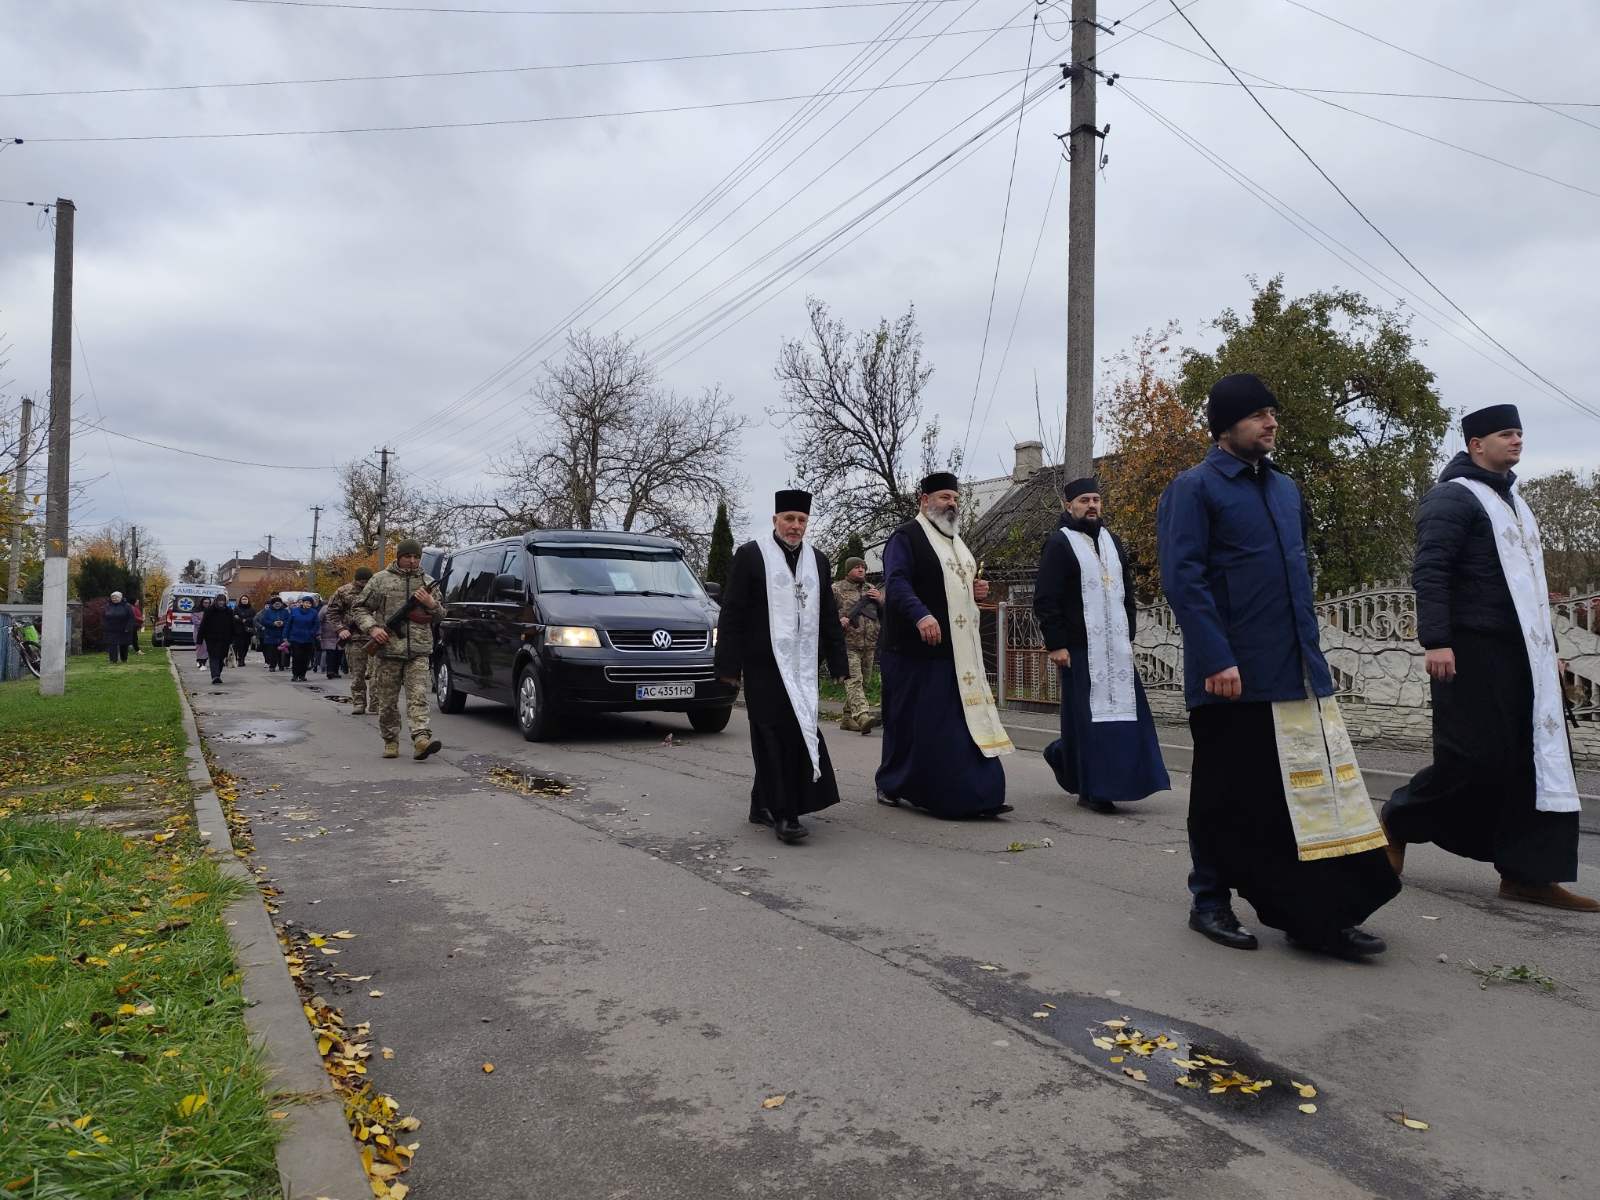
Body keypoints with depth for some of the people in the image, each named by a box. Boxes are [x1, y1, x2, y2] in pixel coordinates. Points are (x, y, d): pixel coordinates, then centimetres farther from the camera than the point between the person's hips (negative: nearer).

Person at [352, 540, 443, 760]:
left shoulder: (428, 583, 13)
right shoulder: (381, 580, 5)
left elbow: (442, 616, 17)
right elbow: (359, 608, 8)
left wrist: (431, 604, -5)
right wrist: (372, 628, -8)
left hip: (418, 652, 1)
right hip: (388, 650, -1)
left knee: (418, 697, -12)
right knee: (387, 701, 6)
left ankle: (421, 739, -22)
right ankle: (390, 742, 18)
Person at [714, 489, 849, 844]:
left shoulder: (817, 560, 14)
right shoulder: (750, 555, -1)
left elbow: (828, 616, 17)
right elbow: (731, 614, -4)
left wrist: (838, 663, 13)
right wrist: (729, 665, -9)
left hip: (802, 665, 5)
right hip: (765, 665, -5)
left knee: (797, 734, 6)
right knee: (776, 736, -7)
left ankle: (763, 806, 18)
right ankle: (783, 814, -5)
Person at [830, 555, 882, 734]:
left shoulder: (871, 589, 20)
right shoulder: (836, 589, 4)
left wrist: (880, 600, 2)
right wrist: (838, 621, -18)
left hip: (869, 645, 6)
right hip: (848, 644, -6)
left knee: (862, 683, 9)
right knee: (853, 681, -18)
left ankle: (847, 718, 19)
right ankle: (862, 716, -32)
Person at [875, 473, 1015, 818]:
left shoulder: (955, 541, 20)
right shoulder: (906, 537, -7)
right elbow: (896, 582, -21)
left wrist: (975, 590, 8)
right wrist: (921, 615, -37)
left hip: (959, 650, 8)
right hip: (917, 648, -8)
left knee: (968, 719, 2)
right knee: (913, 721, 0)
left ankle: (977, 794, 4)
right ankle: (892, 786, 17)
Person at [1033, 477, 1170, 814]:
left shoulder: (1112, 542, 16)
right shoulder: (1059, 544, -4)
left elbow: (1127, 592, 21)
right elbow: (1045, 600, -10)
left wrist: (1128, 636, 15)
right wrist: (1055, 644, -15)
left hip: (1115, 646, 6)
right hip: (1080, 647, -6)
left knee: (1122, 709, 6)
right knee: (1088, 715, -3)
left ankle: (1063, 755, 27)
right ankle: (1091, 789, 8)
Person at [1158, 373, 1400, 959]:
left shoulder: (1285, 489, 16)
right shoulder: (1194, 488, -7)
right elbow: (1182, 578, -15)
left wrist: (1307, 642, 20)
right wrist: (1216, 658, -21)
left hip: (1299, 669, 7)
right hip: (1233, 674, -6)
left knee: (1316, 788, 5)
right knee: (1227, 795, 5)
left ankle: (1319, 912, 13)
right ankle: (1210, 903, 20)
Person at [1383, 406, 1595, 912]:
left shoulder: (1514, 502, 22)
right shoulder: (1452, 497, -7)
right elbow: (1429, 572, -17)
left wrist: (1548, 647, 23)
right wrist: (1435, 641, -25)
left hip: (1522, 655, 9)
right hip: (1471, 652, -9)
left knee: (1543, 757, 3)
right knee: (1475, 757, -10)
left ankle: (1526, 874, 8)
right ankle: (1398, 819, 13)